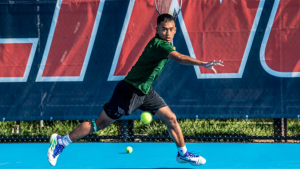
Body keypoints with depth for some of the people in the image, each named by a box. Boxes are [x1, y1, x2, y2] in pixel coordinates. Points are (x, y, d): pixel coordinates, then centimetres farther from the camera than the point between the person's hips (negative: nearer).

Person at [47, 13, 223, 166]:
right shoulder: (159, 45, -25)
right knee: (100, 123, -4)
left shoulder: (166, 44, 5)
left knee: (171, 118, 6)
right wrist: (203, 64, -52)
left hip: (145, 91, 9)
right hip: (129, 91, -9)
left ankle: (183, 153, 22)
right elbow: (179, 58, -44)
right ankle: (61, 141, 6)